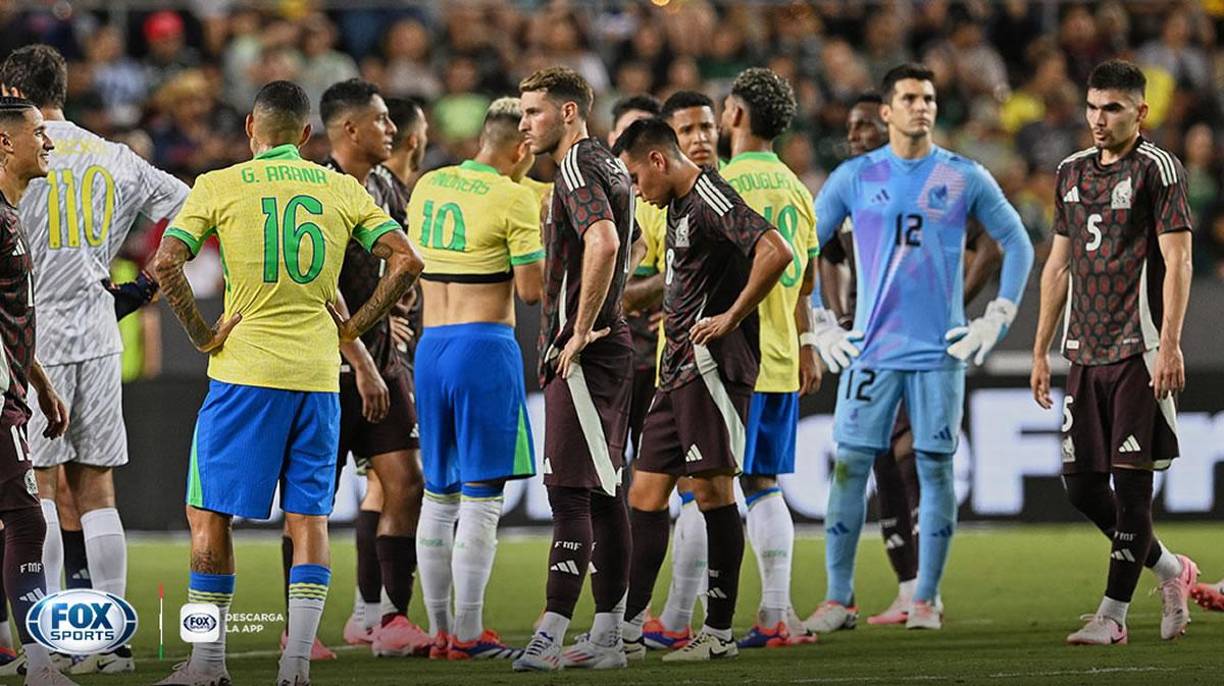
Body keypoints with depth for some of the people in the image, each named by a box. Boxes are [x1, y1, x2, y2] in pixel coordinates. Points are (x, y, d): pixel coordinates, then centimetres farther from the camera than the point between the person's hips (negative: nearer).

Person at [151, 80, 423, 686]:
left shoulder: (219, 186, -1)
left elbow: (166, 263, -12)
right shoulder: (344, 190, 7)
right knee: (308, 517, 6)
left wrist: (201, 335, -4)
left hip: (244, 369, -3)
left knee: (209, 513, 6)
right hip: (318, 373, 3)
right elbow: (405, 261, 1)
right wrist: (353, 327, 6)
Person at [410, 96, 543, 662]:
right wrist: (538, 247, 7)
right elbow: (530, 291, -11)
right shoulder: (513, 198, -10)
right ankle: (468, 635, -6)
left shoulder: (427, 186, 10)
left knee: (438, 495, 12)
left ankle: (439, 632, 14)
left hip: (430, 344, 7)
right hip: (484, 345, -7)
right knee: (481, 497, -4)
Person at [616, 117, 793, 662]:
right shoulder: (679, 207, 19)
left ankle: (719, 632, -2)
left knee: (713, 490, -6)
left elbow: (776, 252, -26)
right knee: (646, 492, 7)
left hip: (712, 366, -10)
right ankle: (628, 629, 9)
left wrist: (730, 318, -20)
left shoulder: (710, 199, -12)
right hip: (679, 371, 10)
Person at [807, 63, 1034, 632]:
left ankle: (925, 600, 7)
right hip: (871, 348, 0)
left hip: (941, 350, 0)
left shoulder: (965, 178, 4)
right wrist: (818, 325, 4)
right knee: (850, 465, -4)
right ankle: (838, 598, 1)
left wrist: (995, 320, 3)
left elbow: (1017, 244, 11)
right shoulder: (854, 177, 4)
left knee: (935, 468, 0)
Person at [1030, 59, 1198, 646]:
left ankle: (1113, 613, -1)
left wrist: (1170, 344, -18)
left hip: (1138, 353, -7)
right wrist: (1041, 350, 18)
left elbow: (1177, 260, -10)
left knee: (1131, 482, -5)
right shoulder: (1073, 172, 16)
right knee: (1082, 485, 5)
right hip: (1085, 353, 7)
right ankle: (1170, 571, 23)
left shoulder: (1156, 168, -4)